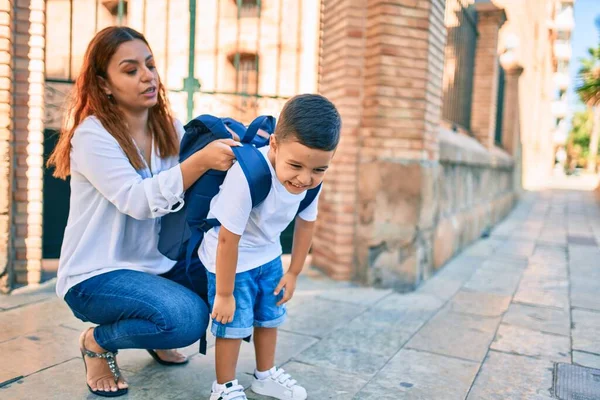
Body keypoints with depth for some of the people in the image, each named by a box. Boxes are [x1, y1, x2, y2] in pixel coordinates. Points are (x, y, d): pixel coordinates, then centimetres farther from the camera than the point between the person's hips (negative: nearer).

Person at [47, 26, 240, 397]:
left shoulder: (170, 129, 2)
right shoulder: (92, 135, -16)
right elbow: (137, 201, -28)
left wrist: (240, 152, -26)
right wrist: (201, 159, -39)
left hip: (160, 264, 6)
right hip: (97, 275, -6)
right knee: (186, 318, -29)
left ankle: (159, 338, 15)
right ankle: (99, 341, 3)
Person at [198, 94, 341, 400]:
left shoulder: (312, 179, -19)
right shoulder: (246, 176, -39)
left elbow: (306, 223, -2)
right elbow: (228, 239, -31)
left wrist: (293, 273, 6)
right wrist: (224, 294, -20)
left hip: (268, 255, 6)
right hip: (230, 258, -6)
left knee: (269, 315, 18)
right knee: (235, 322, -1)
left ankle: (265, 375, 40)